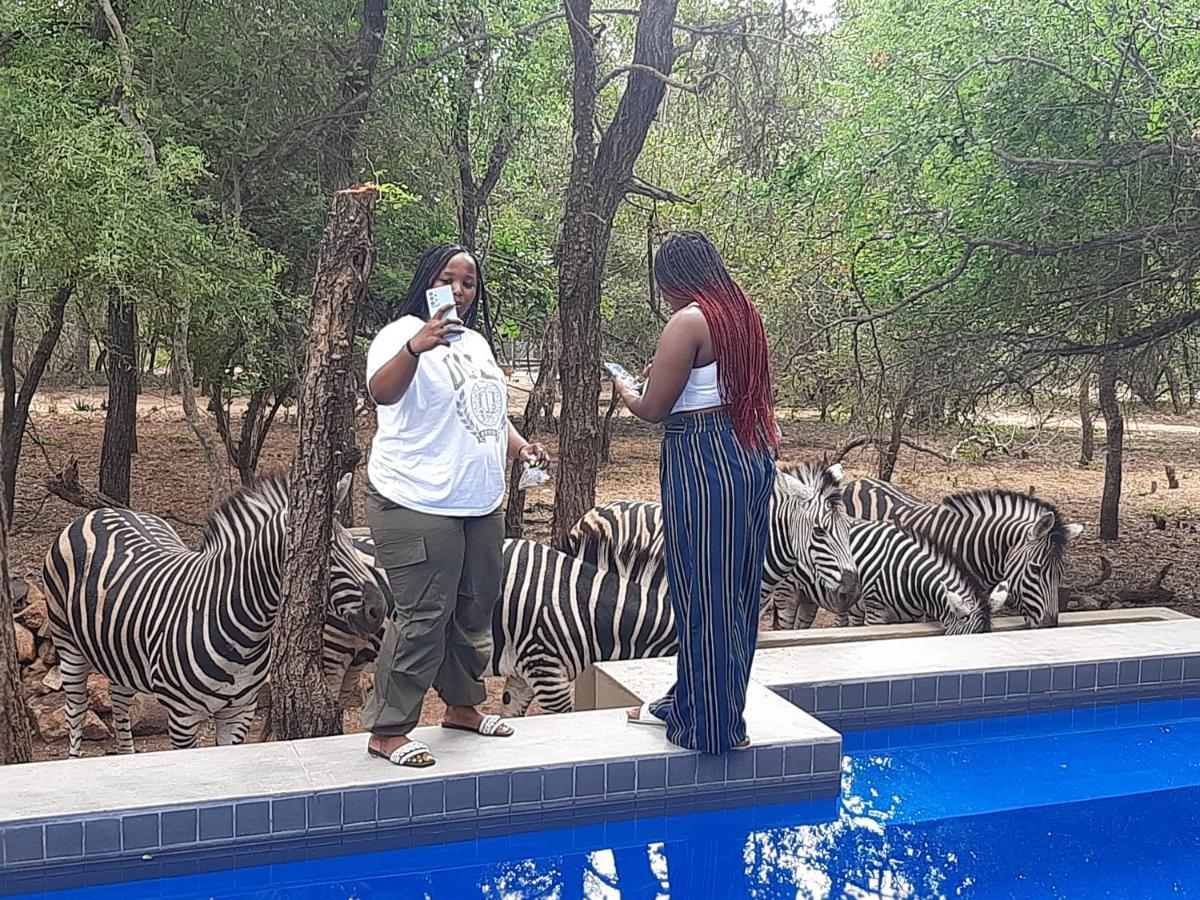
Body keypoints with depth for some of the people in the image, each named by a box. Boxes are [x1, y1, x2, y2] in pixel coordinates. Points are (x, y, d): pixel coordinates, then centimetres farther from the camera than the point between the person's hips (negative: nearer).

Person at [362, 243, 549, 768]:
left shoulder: (476, 343, 17)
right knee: (422, 617, -8)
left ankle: (462, 704, 33)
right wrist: (416, 346, -48)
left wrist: (520, 445, 8)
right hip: (418, 507, -8)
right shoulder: (403, 335, -10)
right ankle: (387, 730, 3)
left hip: (482, 505, 9)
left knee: (475, 610, 16)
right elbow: (382, 391, -30)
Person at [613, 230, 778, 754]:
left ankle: (707, 724, 11)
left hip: (705, 465, -9)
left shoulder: (688, 322, -15)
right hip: (751, 456, 9)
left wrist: (626, 392, 7)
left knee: (702, 594, 1)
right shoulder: (742, 314, 11)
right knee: (734, 590, 15)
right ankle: (689, 702, 30)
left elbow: (654, 410, -13)